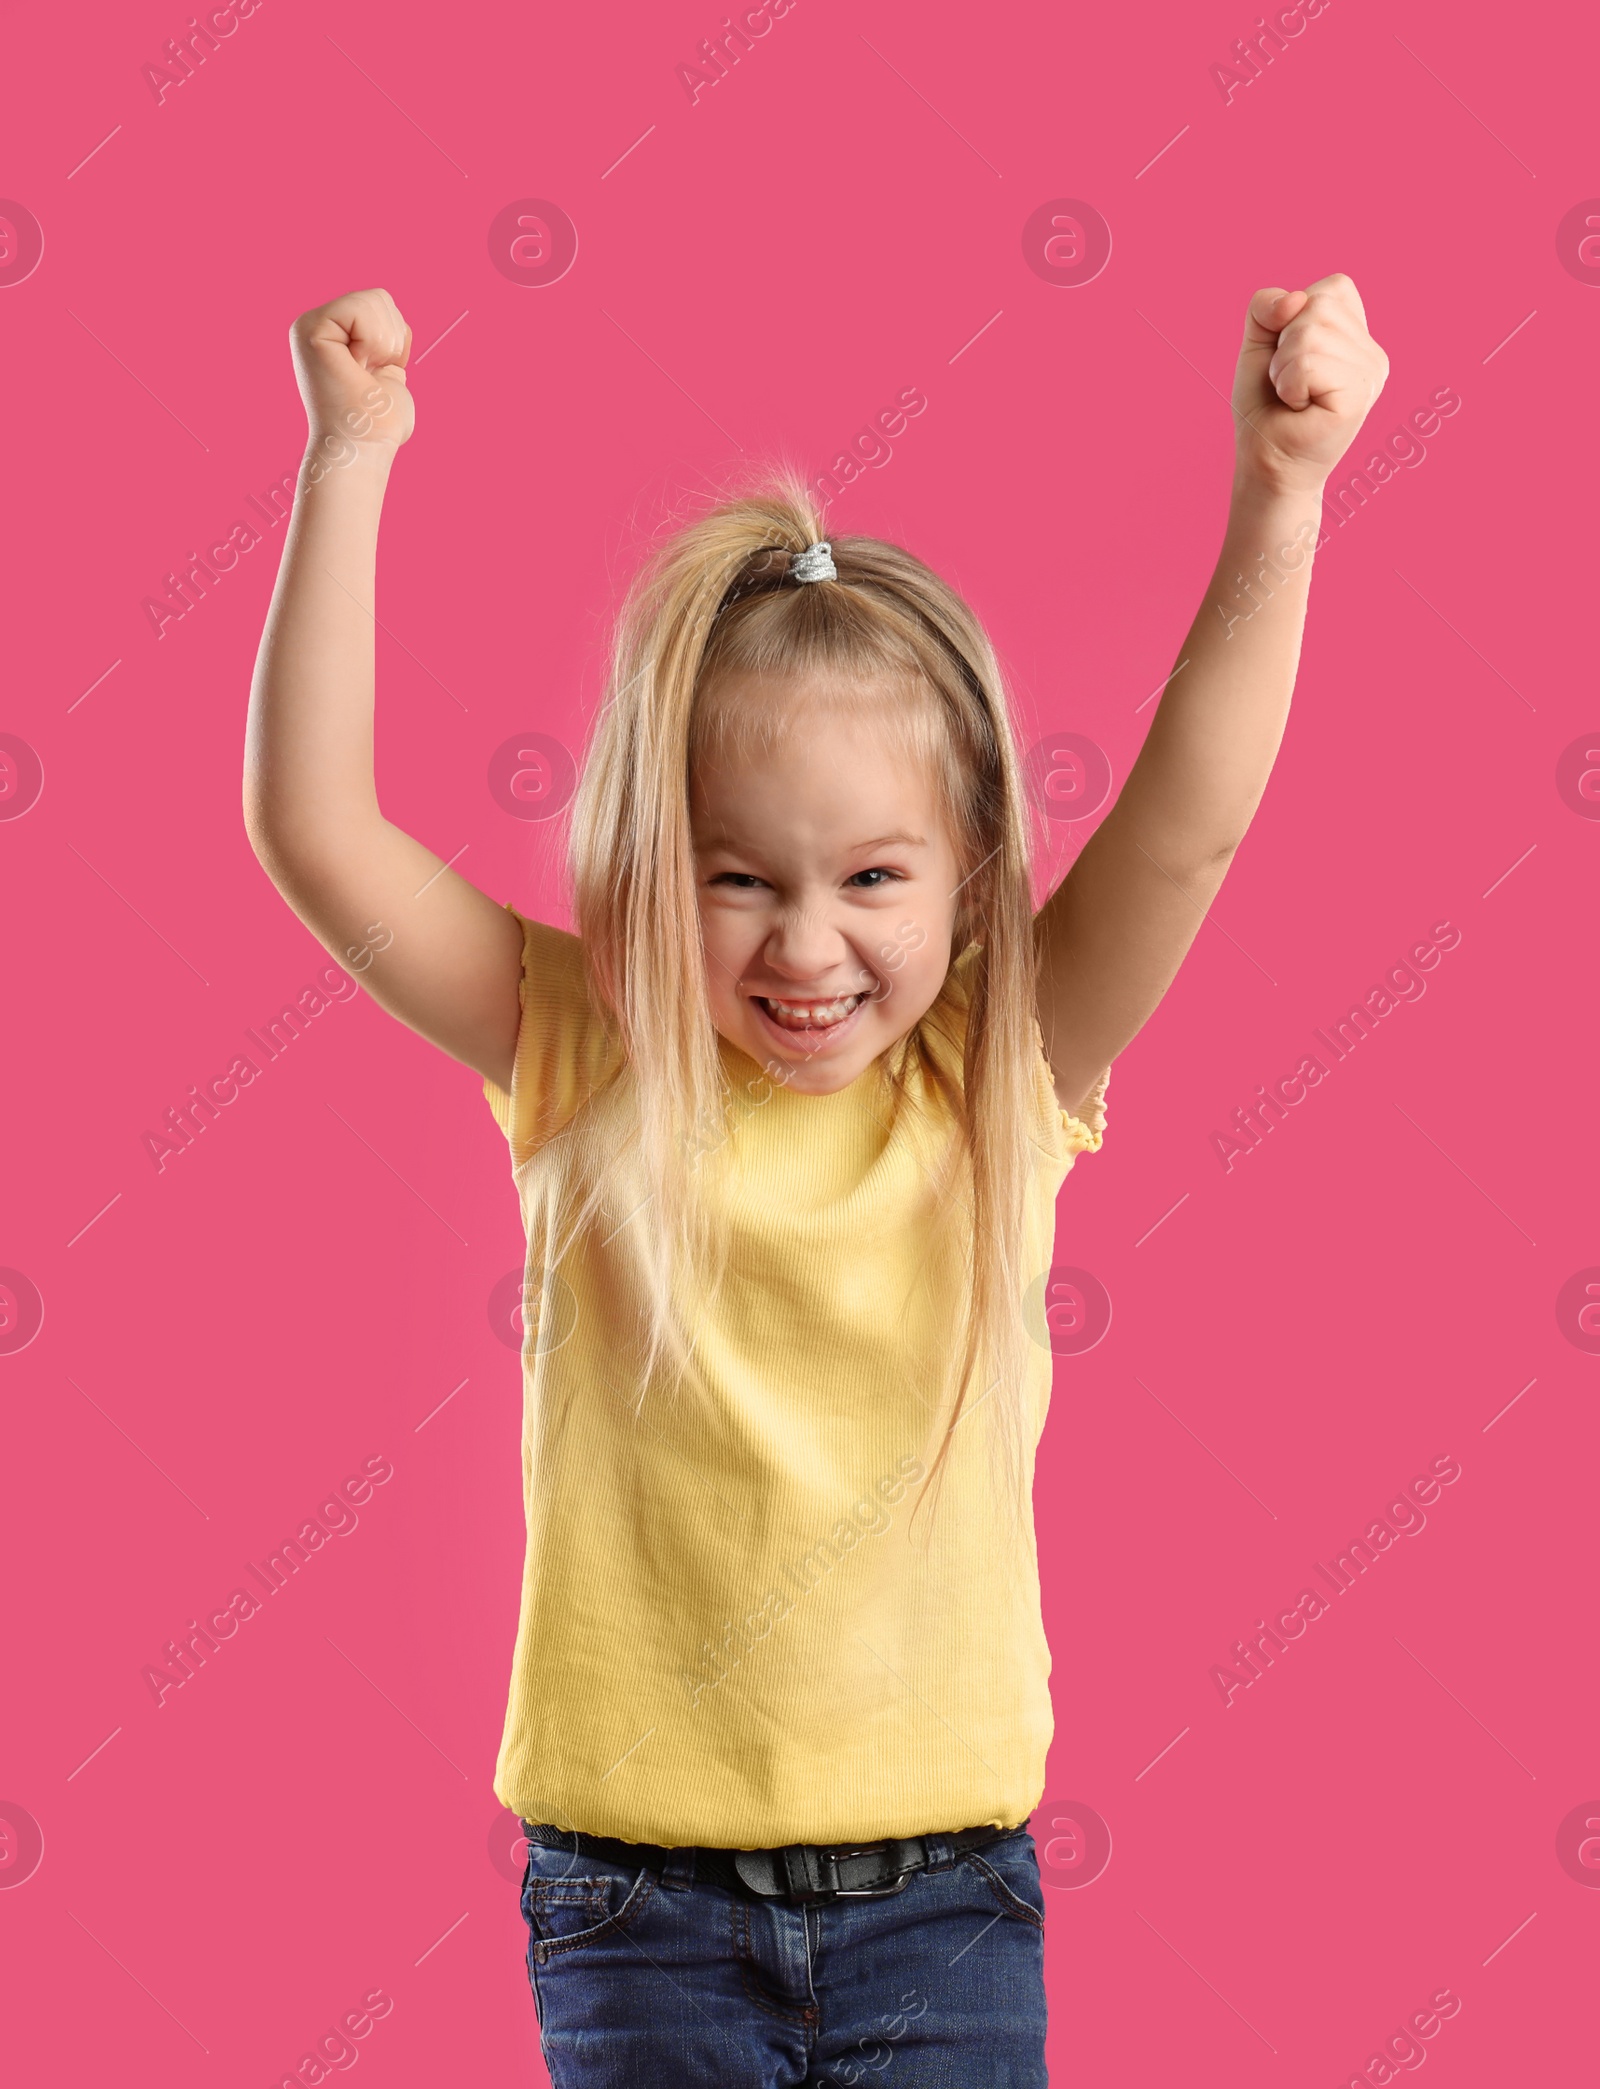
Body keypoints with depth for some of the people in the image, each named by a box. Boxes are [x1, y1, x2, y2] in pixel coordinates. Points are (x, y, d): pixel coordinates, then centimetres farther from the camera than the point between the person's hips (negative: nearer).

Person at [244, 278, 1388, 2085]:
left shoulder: (999, 1085, -4)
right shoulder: (590, 1065, -5)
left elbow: (1183, 825, -15)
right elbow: (314, 829, -12)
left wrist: (1278, 493, -25)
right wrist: (351, 465, -17)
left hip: (942, 1883, 1)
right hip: (639, 1890, 0)